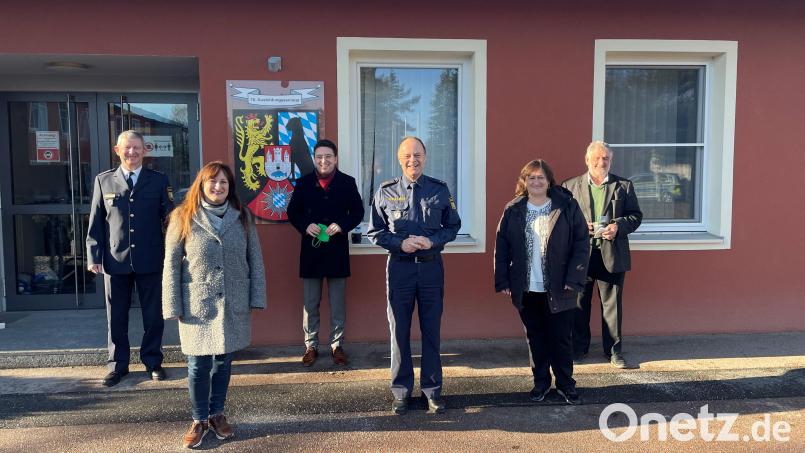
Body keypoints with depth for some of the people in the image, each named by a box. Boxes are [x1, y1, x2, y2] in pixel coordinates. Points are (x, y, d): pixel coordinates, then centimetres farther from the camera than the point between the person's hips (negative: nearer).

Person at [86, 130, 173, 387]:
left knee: (153, 315, 8)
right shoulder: (103, 181, 7)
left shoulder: (159, 181, 3)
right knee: (116, 317, 10)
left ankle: (152, 361, 24)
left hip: (150, 260, -1)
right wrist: (94, 256, -1)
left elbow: (170, 218, 1)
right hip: (115, 260, 1)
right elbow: (96, 222, 6)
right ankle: (118, 365, 24)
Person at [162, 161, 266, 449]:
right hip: (197, 305, -2)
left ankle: (217, 414, 30)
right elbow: (171, 265, -3)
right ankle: (199, 419, 24)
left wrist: (257, 298, -1)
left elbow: (255, 260, 3)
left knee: (223, 361, 12)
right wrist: (173, 306, -7)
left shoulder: (242, 217, 2)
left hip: (234, 304, 2)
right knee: (198, 365, 5)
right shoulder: (183, 218, -3)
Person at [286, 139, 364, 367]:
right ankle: (311, 346, 20)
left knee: (338, 304, 9)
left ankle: (337, 345, 22)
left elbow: (358, 211, 2)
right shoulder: (303, 182, 4)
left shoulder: (348, 182, 2)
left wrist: (342, 225, -15)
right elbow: (292, 211, 6)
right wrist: (305, 226, -13)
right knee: (310, 303, 8)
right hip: (311, 250, 1)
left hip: (337, 250, 0)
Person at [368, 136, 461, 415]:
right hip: (399, 267, 0)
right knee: (399, 331, 7)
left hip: (432, 266, 1)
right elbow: (374, 231, 4)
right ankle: (401, 390, 20)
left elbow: (453, 226, 8)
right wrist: (401, 243, -13)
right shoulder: (386, 191, 1)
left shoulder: (440, 189, 3)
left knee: (431, 331, 8)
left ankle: (432, 389, 22)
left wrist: (432, 241, -11)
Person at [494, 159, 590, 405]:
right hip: (526, 290, 2)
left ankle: (565, 384, 25)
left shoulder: (567, 207, -4)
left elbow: (581, 244, -6)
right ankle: (541, 382, 28)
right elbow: (501, 248, 2)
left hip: (558, 289, -2)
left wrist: (574, 279, -12)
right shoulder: (513, 211, 2)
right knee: (535, 338, 13)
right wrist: (502, 281, -3)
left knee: (561, 338, 8)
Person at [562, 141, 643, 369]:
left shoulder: (624, 185, 7)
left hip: (612, 255, 0)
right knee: (579, 305, 9)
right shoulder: (570, 186, 5)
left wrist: (618, 226, -12)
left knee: (612, 304, 7)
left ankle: (614, 351, 19)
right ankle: (579, 348, 24)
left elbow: (636, 215, 6)